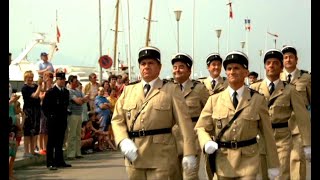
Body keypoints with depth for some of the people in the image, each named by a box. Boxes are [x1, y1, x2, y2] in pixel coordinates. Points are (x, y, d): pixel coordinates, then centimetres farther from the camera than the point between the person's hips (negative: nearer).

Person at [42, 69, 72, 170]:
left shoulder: (66, 92, 10)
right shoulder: (50, 92, -9)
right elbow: (44, 106, -7)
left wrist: (65, 115, 10)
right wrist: (49, 116, -9)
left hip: (62, 120, 6)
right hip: (53, 121, -6)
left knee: (60, 142, 12)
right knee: (51, 142, -1)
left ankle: (59, 161, 19)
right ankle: (50, 163, 2)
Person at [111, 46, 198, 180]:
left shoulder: (171, 90, 3)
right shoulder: (128, 90, 13)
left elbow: (184, 122, -4)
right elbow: (117, 119, 9)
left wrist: (189, 153, -12)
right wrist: (123, 141, -10)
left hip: (162, 156, -3)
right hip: (134, 157, 3)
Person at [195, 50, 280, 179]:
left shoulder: (258, 100, 0)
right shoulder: (214, 100, 3)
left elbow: (267, 134, 1)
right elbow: (201, 127, 3)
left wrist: (273, 165, 2)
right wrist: (207, 143, -18)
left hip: (248, 161, -1)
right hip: (222, 162, 2)